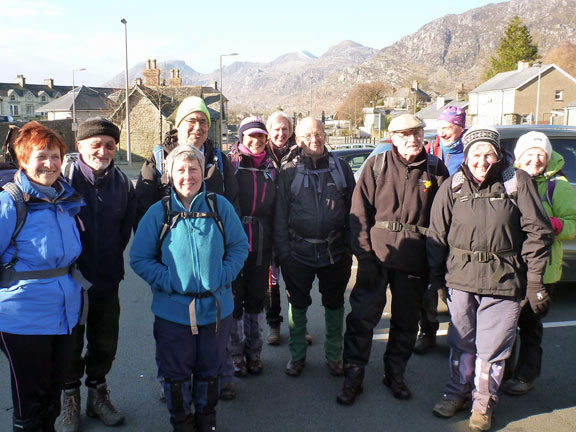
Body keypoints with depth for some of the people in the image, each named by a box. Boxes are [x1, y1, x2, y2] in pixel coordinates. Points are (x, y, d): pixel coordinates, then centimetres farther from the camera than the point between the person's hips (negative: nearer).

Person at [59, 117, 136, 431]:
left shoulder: (122, 182, 1)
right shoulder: (64, 178, -11)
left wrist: (112, 259, 5)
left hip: (107, 278, 3)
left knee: (105, 342, 15)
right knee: (70, 344, 10)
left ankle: (98, 393, 35)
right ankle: (70, 399, 29)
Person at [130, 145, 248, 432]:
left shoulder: (220, 206, -3)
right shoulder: (158, 212, -5)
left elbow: (239, 247, 3)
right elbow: (139, 258, -2)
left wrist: (223, 276, -10)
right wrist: (167, 281, -13)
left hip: (216, 307, 1)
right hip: (173, 309, -1)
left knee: (210, 369, 18)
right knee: (176, 372, 13)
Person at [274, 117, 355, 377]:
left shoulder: (341, 168, 4)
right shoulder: (289, 172, 0)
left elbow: (352, 210, 9)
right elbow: (280, 216, 1)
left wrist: (349, 247, 4)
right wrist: (283, 253, -4)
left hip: (334, 250, 1)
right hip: (299, 251, -1)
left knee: (334, 304, 12)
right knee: (297, 304, 11)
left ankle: (334, 355, 30)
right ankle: (297, 354, 29)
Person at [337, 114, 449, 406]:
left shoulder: (435, 169, 4)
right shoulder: (376, 165, 0)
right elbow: (359, 211, -2)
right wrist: (364, 253, -9)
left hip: (414, 259, 2)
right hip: (377, 253, -2)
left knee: (406, 320, 13)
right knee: (362, 315, 1)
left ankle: (395, 374, 31)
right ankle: (353, 376, 15)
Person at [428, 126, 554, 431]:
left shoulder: (518, 182, -5)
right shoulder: (454, 186, 1)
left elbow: (538, 233, -3)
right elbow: (437, 234, 5)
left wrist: (535, 280, -5)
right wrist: (435, 276, 5)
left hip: (503, 281, -2)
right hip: (460, 278, 2)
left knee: (492, 348, 6)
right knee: (461, 342, 15)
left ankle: (484, 403, 27)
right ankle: (457, 392, 35)